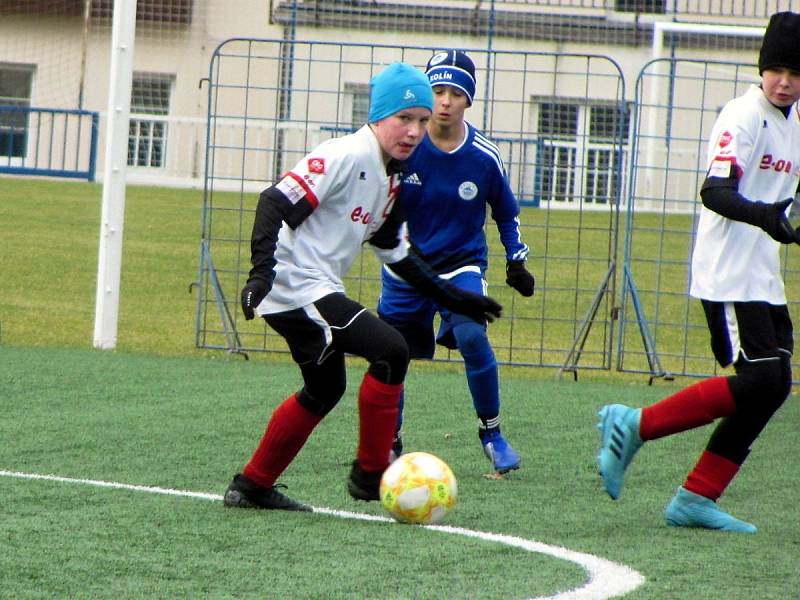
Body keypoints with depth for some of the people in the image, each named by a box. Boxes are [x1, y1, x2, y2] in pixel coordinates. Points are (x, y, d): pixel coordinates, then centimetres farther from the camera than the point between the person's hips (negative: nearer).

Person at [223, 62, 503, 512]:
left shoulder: (389, 180, 15)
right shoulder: (346, 157, -15)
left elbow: (397, 254, 24)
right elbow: (276, 203, -22)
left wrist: (453, 298, 22)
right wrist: (262, 269, -33)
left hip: (315, 291, 11)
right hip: (296, 285, -11)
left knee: (326, 390, 22)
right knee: (391, 351, -16)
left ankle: (253, 486, 31)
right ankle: (371, 474, -7)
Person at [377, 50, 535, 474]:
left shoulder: (484, 157, -10)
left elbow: (506, 213, 8)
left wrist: (517, 260, 3)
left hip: (462, 264, -1)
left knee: (471, 336, -24)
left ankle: (491, 432, -5)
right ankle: (389, 445, 23)